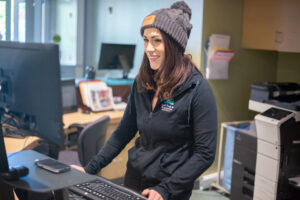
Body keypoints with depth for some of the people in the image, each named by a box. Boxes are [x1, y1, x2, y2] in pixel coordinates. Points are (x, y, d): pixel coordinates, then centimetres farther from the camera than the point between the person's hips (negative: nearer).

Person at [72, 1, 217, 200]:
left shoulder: (197, 90, -14)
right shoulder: (142, 83, 2)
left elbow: (205, 153, -14)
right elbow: (123, 132, 8)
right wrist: (90, 169, 3)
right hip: (133, 182, 5)